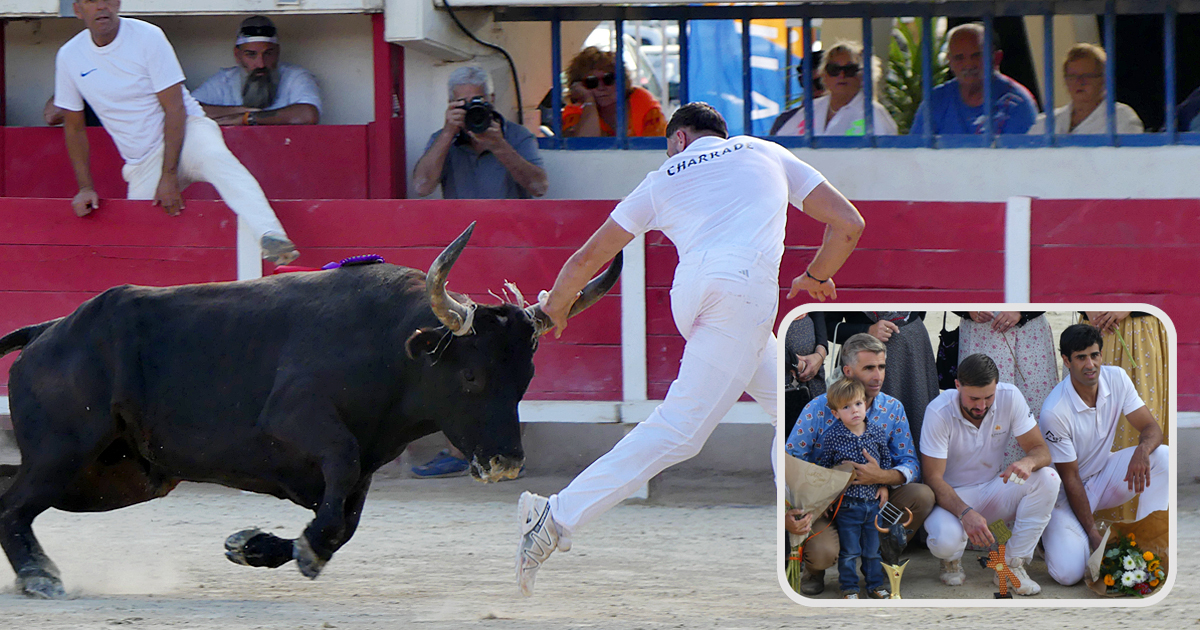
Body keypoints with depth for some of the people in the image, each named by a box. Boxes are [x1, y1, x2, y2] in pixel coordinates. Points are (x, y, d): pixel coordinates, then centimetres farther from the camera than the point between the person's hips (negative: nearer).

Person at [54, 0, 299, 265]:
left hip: (186, 130, -5)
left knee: (213, 156, -37)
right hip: (141, 163, 5)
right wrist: (85, 188, 3)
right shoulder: (69, 57, 0)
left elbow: (175, 109, -13)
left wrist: (168, 176, -20)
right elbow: (74, 128, 11)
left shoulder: (147, 37, -11)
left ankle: (271, 236, -59)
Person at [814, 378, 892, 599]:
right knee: (849, 550, 5)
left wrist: (884, 485, 6)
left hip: (873, 500, 3)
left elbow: (886, 460, 11)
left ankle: (875, 585, 27)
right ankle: (849, 587, 18)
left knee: (873, 548, 13)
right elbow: (822, 467, -1)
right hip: (847, 504, -3)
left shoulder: (877, 432, -2)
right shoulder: (831, 437, -12)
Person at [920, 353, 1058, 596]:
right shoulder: (939, 412, -22)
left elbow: (1040, 449, -10)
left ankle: (1014, 562, -14)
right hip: (952, 495, -4)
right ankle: (952, 558, 5)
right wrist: (966, 513, -38)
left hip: (994, 489, 4)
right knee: (945, 541, -36)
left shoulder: (1010, 398, -13)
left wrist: (1029, 462, -37)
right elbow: (933, 478, -21)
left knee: (1048, 480, -25)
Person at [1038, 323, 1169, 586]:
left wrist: (1142, 451, -37)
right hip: (1068, 494, -5)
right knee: (1068, 573, -26)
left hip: (1105, 475, 5)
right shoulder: (1054, 412, -26)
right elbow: (1070, 478, -19)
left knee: (1162, 456, -22)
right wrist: (1093, 533, -20)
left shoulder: (1116, 379, -11)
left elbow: (1151, 428, -11)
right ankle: (1055, 534, 10)